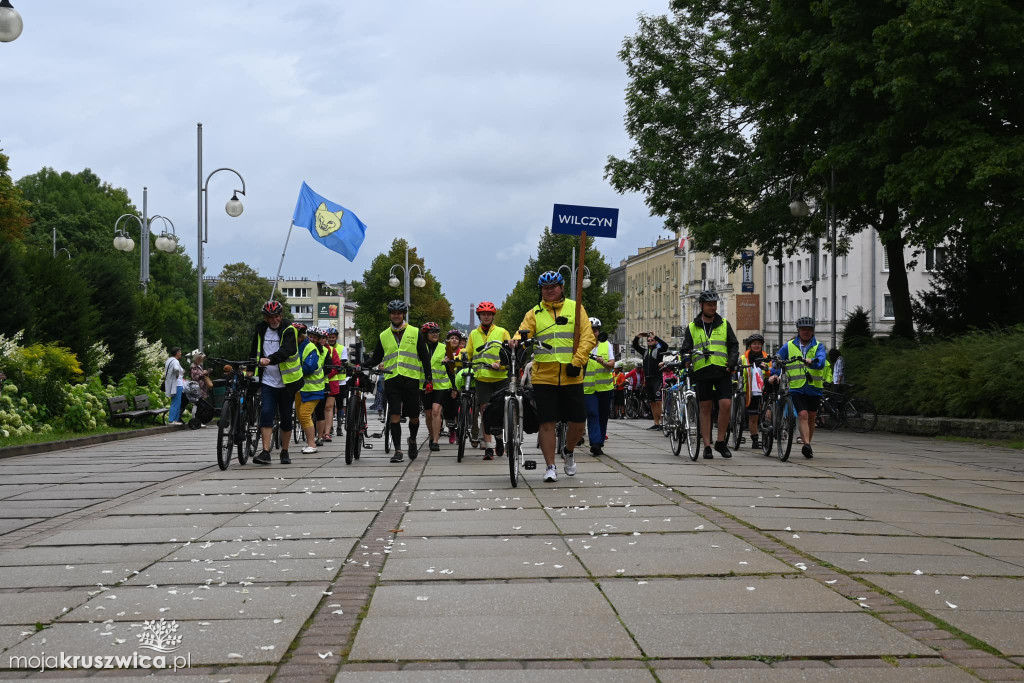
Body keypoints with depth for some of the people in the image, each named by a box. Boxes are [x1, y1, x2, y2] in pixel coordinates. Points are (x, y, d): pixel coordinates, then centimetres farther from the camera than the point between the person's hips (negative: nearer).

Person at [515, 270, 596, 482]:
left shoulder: (575, 309, 9)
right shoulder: (534, 313, 10)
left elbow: (588, 338, 3)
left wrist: (577, 361, -9)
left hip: (571, 376, 0)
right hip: (543, 377, 0)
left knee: (578, 421, 3)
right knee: (547, 423, -2)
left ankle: (569, 452, 31)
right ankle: (550, 467, 6)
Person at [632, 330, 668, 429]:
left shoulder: (659, 350, 1)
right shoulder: (645, 351, 19)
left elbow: (665, 346, -17)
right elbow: (635, 346, 17)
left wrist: (655, 336, -21)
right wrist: (637, 337, 1)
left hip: (657, 379, -7)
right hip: (648, 379, 7)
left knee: (658, 401, -15)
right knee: (652, 402, 7)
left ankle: (662, 422, -18)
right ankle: (656, 423, 11)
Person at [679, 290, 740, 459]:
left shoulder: (724, 324, 11)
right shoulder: (692, 327, 11)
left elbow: (734, 345, 12)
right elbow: (685, 348, 11)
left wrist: (732, 362, -3)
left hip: (722, 371, 0)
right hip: (702, 372, 0)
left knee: (726, 404, -12)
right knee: (705, 408, 2)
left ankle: (720, 442, 4)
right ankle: (707, 446, 7)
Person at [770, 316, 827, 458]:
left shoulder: (819, 346, 4)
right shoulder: (789, 346, 7)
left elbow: (821, 361, -15)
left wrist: (811, 361, -37)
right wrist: (775, 374, -6)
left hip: (814, 388, 1)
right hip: (797, 388, -1)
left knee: (811, 418, 10)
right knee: (803, 415, -16)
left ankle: (807, 444, 25)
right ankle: (807, 445, -25)